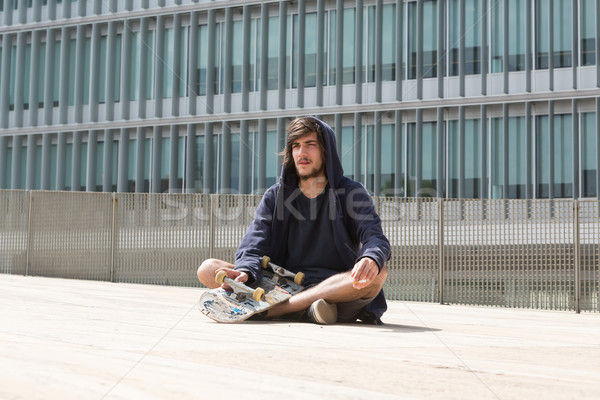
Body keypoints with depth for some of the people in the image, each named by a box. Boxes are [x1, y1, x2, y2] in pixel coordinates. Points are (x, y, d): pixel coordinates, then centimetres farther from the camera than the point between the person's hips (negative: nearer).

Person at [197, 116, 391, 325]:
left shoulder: (352, 193, 7)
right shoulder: (274, 196, 14)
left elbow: (375, 237, -8)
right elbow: (254, 245, 2)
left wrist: (371, 260, -34)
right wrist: (245, 272, -22)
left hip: (336, 289, -2)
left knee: (378, 273, -34)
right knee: (208, 269, -15)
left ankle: (273, 310, -33)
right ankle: (306, 310, -30)